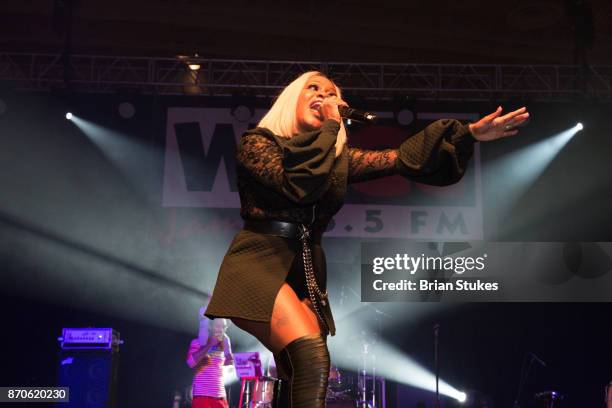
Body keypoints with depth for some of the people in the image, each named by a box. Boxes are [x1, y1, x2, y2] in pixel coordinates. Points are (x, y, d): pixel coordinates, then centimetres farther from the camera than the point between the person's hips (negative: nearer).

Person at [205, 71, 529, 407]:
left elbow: (400, 158, 6)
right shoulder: (256, 142, 1)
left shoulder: (338, 157, 16)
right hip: (259, 261, -6)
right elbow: (297, 186, -17)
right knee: (312, 358, -28)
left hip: (305, 270, 6)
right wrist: (330, 126, -6)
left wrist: (469, 133, -3)